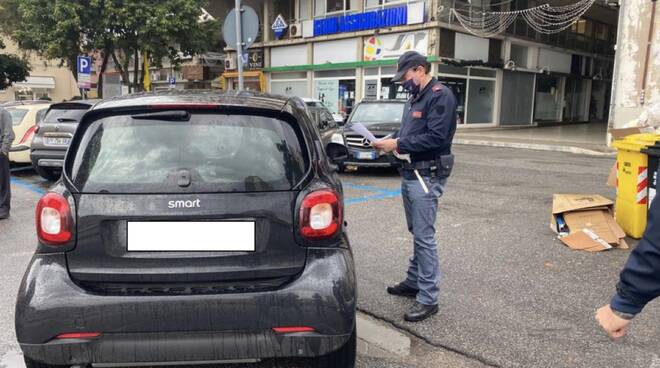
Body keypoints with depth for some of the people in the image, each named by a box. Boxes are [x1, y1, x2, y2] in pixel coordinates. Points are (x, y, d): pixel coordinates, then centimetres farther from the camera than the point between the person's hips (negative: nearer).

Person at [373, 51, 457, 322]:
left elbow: (436, 137, -22)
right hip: (410, 174, 10)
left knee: (424, 236, -7)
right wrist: (390, 141, 1)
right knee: (417, 233, 18)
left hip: (427, 176, -9)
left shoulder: (440, 96, -13)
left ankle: (428, 299, 1)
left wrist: (398, 145, -19)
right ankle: (413, 282, 30)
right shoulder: (414, 98, 17)